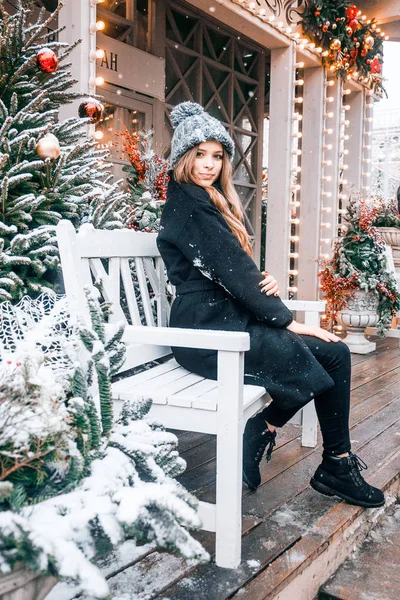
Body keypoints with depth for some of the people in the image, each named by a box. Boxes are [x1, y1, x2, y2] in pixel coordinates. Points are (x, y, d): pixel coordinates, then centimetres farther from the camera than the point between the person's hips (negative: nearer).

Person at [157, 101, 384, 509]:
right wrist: (285, 319, -12)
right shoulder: (186, 204, -9)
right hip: (207, 331, -9)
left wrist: (264, 283, -7)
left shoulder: (212, 201, 21)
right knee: (317, 365, -16)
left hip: (232, 317, 9)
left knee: (335, 354, -5)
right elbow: (227, 268, -16)